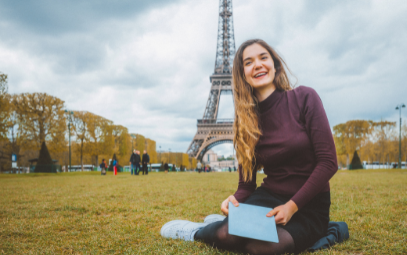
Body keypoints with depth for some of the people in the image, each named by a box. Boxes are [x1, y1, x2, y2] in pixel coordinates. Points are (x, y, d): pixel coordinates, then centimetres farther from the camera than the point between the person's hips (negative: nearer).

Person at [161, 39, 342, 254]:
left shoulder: (304, 98, -8)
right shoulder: (247, 118, 3)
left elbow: (328, 162, -11)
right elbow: (246, 183, 4)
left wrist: (292, 206, -17)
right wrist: (235, 199, -19)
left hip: (309, 205, -2)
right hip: (268, 197, 2)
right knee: (227, 233, -28)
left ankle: (198, 231, -2)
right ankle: (222, 224, 9)